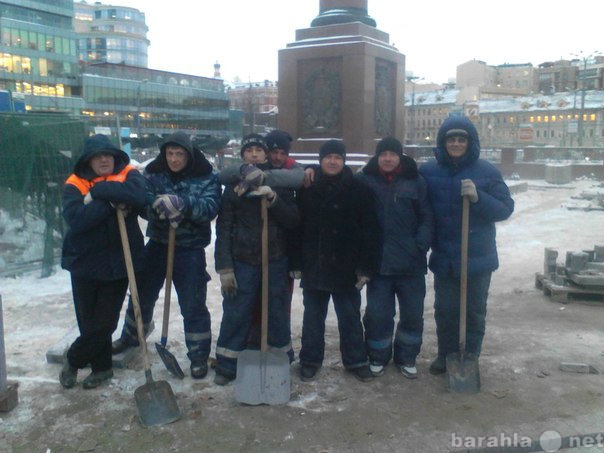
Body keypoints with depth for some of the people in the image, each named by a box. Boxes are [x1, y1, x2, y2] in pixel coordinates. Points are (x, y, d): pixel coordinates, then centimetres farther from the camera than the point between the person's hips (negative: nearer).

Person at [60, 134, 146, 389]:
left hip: (118, 262, 0)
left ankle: (73, 361, 31)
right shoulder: (75, 184, -3)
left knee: (104, 322, 7)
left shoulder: (129, 175, -1)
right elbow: (75, 219, -19)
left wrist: (98, 191, -20)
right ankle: (102, 367, 32)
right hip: (85, 262, 0)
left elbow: (136, 196, -24)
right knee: (89, 321, 9)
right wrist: (112, 203, -21)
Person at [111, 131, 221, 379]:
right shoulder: (153, 173, 0)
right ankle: (130, 336, 46)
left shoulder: (206, 177, -9)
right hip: (157, 244, 4)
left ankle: (199, 356, 16)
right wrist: (158, 203, -30)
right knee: (142, 294, 20)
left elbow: (210, 207, -21)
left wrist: (182, 203, -35)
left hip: (190, 249, -4)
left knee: (193, 305, 0)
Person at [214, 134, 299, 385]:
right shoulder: (234, 186, 3)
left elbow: (292, 220, -3)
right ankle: (227, 365, 16)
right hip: (243, 261, 0)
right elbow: (224, 228, 1)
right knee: (235, 314, 2)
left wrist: (273, 198, -19)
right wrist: (225, 267, -5)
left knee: (277, 313, 9)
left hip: (276, 260, 1)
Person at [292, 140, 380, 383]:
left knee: (350, 317, 10)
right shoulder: (307, 189, 2)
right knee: (313, 316, 13)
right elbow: (297, 226, 2)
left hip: (346, 267, -1)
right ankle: (310, 360, 27)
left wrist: (366, 266, -9)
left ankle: (356, 360, 25)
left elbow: (369, 231, -5)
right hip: (313, 265, 2)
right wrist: (297, 262, -2)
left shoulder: (358, 189, -3)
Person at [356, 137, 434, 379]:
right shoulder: (364, 180, -1)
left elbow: (427, 218, 1)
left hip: (411, 262, 1)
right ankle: (377, 357, 26)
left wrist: (421, 245, -11)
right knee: (377, 313, 6)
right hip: (378, 261, -1)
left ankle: (407, 357, 29)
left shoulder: (415, 182, 1)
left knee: (413, 314, 10)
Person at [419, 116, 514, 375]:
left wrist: (478, 197, -22)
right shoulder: (428, 171, 0)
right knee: (444, 310, 12)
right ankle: (445, 356, 30)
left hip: (478, 257, -1)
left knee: (474, 312, 10)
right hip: (443, 258, 1)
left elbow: (506, 208, -5)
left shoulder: (487, 172, -4)